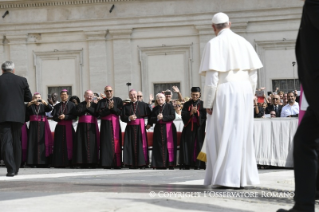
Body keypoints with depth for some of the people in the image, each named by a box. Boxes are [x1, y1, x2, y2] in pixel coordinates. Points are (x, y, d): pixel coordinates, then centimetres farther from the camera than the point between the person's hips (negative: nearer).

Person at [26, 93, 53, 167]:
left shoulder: (43, 106, 13)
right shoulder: (31, 106, 12)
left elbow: (50, 108, -5)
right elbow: (25, 107, -9)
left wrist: (45, 102, -23)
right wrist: (31, 102, -26)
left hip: (42, 126, 0)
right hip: (33, 126, 0)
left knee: (42, 143, -7)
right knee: (33, 143, -7)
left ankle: (42, 161, -9)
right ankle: (33, 161, -9)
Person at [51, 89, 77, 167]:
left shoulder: (71, 105, 3)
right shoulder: (57, 106, 15)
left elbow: (74, 116, -5)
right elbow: (54, 116, 8)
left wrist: (65, 116, -15)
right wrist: (59, 117, -12)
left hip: (68, 126, -3)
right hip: (59, 127, 3)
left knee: (68, 144, -6)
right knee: (59, 145, -1)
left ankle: (68, 162, -4)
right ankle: (59, 163, -1)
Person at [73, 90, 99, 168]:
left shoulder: (95, 105, 11)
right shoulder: (80, 105, 12)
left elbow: (96, 113, -6)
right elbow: (77, 113, -5)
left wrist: (89, 107, -8)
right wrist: (86, 108, -6)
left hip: (92, 127, 0)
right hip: (82, 126, 0)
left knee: (92, 144, -5)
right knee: (83, 144, -4)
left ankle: (92, 162, -3)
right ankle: (84, 162, -3)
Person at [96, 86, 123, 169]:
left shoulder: (118, 100, 10)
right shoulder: (101, 102, 10)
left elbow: (120, 112, -1)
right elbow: (100, 113, -3)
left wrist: (112, 107, -13)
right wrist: (108, 108, -12)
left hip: (115, 124, 0)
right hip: (105, 124, 0)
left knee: (116, 143, -5)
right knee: (107, 143, -4)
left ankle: (117, 163, -4)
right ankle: (107, 163, -4)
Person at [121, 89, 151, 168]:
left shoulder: (143, 105, 7)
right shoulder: (126, 106, 10)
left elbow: (149, 114, 2)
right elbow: (122, 117, 4)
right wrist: (129, 118, -13)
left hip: (140, 127, -1)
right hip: (130, 128, 1)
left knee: (141, 144, -4)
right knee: (131, 145, -2)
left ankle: (141, 163, 0)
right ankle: (131, 164, 0)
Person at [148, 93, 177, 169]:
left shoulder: (169, 106, 5)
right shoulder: (155, 109, 14)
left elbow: (173, 116, -7)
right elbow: (151, 119, 6)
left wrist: (163, 117, -16)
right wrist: (157, 118, -13)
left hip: (168, 128, -3)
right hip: (158, 129, 3)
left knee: (169, 145, -7)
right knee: (159, 146, -1)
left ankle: (170, 164, -4)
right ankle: (160, 164, 3)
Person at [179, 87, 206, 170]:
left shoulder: (202, 104, 7)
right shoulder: (187, 104, 13)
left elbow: (205, 114, -3)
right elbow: (183, 115, 2)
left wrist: (197, 112, -18)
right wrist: (191, 112, -14)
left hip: (199, 127, -2)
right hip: (189, 127, 2)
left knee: (198, 145, -6)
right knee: (188, 145, -5)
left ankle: (197, 164, -5)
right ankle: (187, 163, -5)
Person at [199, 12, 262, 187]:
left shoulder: (214, 44, -5)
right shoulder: (243, 42, 10)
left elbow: (212, 76, -11)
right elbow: (253, 73, 7)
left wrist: (207, 103, -5)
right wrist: (249, 96, 16)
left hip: (225, 93, -5)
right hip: (245, 92, 5)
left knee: (225, 134, -1)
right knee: (242, 134, 10)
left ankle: (228, 178, -4)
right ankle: (244, 176, 13)